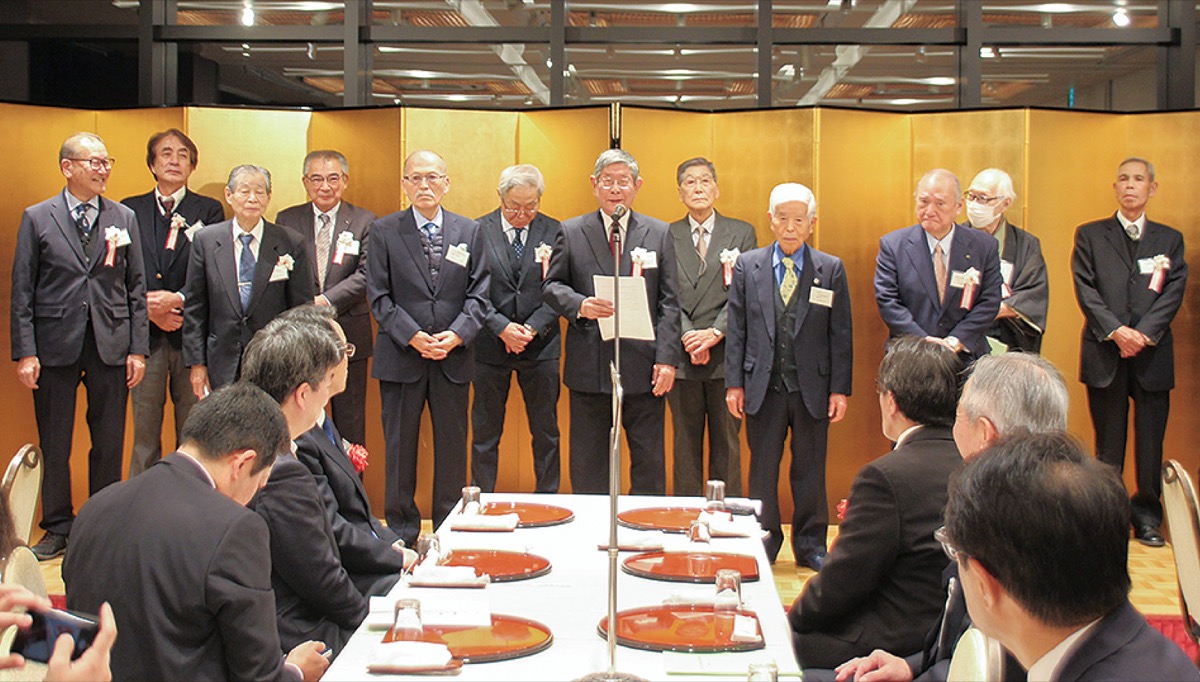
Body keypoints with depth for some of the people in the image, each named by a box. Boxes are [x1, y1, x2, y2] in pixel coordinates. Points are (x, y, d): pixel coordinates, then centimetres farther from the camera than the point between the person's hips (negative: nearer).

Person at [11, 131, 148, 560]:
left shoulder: (124, 218, 8)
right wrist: (25, 352, -6)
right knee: (53, 445, 6)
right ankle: (58, 529, 19)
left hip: (111, 347, 1)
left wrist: (137, 348, 2)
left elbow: (136, 288, 8)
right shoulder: (37, 219, 3)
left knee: (109, 444, 6)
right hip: (55, 346, -1)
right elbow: (22, 292, 1)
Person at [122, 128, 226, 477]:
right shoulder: (129, 210, 11)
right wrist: (148, 308, -8)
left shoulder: (209, 210, 6)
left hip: (191, 333, -1)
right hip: (145, 334, 1)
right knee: (144, 429, 5)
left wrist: (178, 299, -18)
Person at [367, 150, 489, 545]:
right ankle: (401, 532, 15)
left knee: (452, 444, 7)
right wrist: (413, 336, -14)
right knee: (400, 446, 5)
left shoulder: (470, 231, 8)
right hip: (401, 356, -1)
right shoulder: (384, 231, 3)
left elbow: (478, 293, 4)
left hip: (454, 357, 1)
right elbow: (379, 296, -2)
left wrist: (456, 335, -11)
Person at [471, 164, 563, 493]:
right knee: (485, 432, 7)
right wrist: (502, 328, -15)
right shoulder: (478, 231, -2)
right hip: (490, 344, -1)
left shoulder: (553, 232, 2)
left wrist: (532, 328, -14)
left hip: (540, 345, 1)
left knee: (546, 432, 8)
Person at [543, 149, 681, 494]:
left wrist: (668, 359, -6)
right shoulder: (571, 232, 7)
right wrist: (579, 306, -16)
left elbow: (669, 303, 3)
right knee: (588, 464, 8)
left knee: (649, 462, 5)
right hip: (588, 366, 0)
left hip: (643, 365, 0)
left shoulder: (659, 234, 7)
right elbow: (551, 286, 6)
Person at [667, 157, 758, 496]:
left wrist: (715, 333, -14)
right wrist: (686, 336, -13)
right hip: (682, 356, 1)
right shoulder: (667, 236, 8)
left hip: (726, 355, -1)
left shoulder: (742, 233, 6)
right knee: (686, 443, 7)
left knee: (727, 442, 4)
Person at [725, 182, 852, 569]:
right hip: (763, 387, 1)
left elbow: (841, 335, 1)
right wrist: (734, 383, -1)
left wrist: (840, 389, -4)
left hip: (812, 388, 0)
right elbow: (737, 330, 4)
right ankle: (764, 540, 22)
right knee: (762, 469, 8)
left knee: (810, 470, 8)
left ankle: (810, 544, 21)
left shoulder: (831, 269, 2)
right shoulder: (747, 266, 4)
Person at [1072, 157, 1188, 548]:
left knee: (1150, 440, 2)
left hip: (1153, 354, 1)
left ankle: (1147, 518, 11)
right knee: (1108, 440, 3)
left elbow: (1174, 292, 2)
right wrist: (1115, 330, -13)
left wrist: (1144, 333, -12)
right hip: (1105, 354, -1)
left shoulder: (1169, 240, 13)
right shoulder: (1090, 236, 9)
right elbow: (1085, 289, -1)